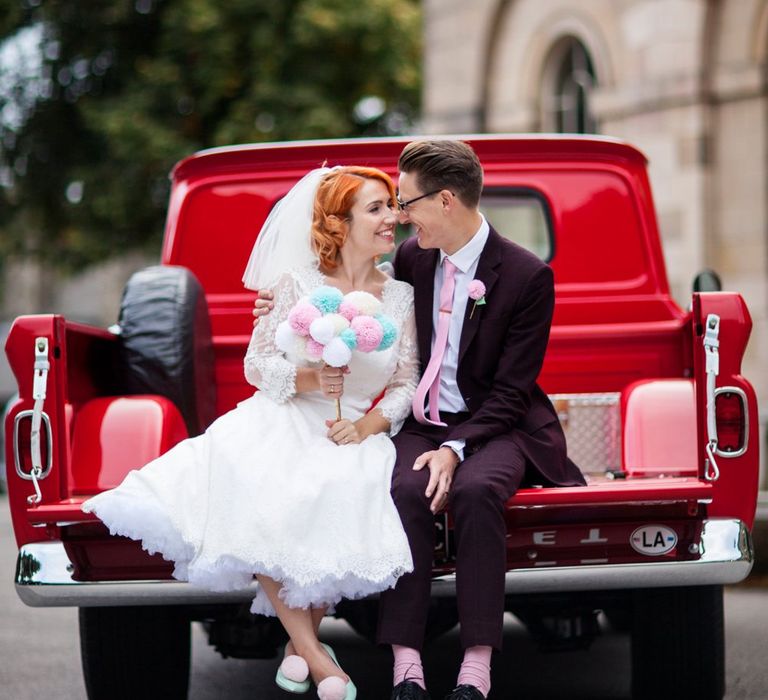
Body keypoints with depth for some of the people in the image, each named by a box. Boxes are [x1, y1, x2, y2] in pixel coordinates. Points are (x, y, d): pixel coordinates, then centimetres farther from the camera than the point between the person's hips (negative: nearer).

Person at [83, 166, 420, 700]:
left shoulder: (402, 297, 8)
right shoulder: (298, 283, 2)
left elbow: (409, 384, 7)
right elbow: (257, 364, 3)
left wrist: (370, 423, -11)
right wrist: (307, 379, -16)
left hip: (354, 435, 1)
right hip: (279, 422, -1)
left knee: (343, 496, -35)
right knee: (253, 496, -35)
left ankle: (301, 638, -12)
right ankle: (311, 650, -24)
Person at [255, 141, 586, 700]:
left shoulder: (527, 276, -10)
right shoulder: (412, 257, 6)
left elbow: (510, 391, -11)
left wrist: (456, 449, -24)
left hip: (493, 426, -4)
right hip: (423, 423, 4)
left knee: (475, 490, -37)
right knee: (405, 490, -31)